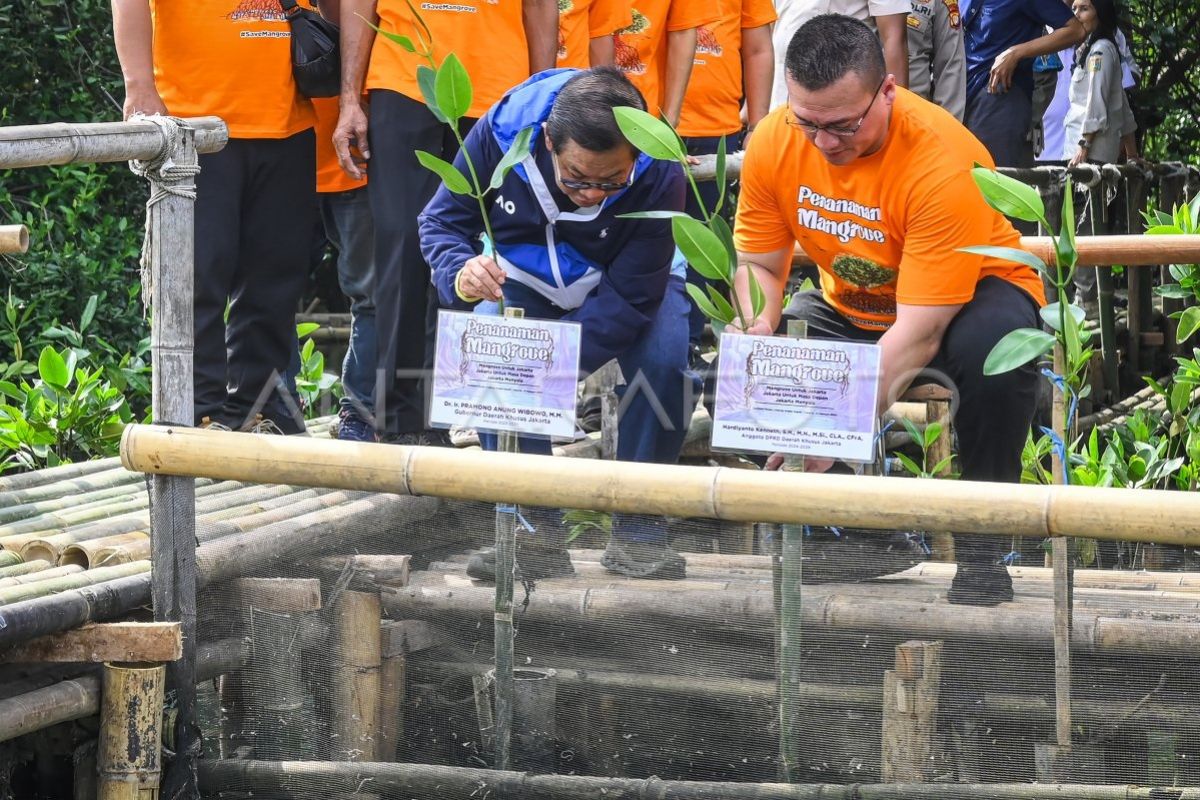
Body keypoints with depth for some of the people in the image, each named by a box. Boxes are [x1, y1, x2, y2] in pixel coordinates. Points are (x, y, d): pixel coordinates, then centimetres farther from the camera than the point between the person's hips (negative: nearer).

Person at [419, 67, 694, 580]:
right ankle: (534, 531, -21)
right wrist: (462, 273, -44)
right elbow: (441, 221, -19)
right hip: (525, 278, 1)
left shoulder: (659, 174, -33)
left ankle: (639, 530, -15)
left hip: (626, 282, -1)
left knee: (664, 356, -32)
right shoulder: (502, 132, -30)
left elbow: (627, 297, -32)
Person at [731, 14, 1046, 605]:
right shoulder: (774, 142, -18)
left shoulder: (943, 162, -34)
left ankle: (982, 547, -21)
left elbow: (919, 332, -35)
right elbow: (758, 264, -6)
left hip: (962, 298, -5)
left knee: (993, 343, -39)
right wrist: (759, 330, -29)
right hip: (849, 309, 5)